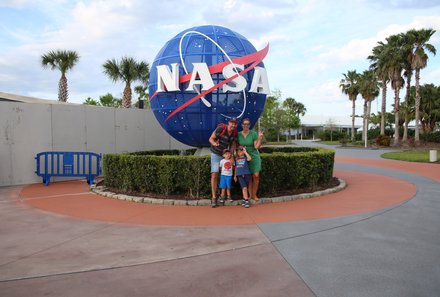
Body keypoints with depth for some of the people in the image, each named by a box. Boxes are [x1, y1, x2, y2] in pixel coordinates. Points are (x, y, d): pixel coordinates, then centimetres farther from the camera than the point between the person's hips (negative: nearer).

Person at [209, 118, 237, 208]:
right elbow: (211, 139, -15)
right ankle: (214, 197, -8)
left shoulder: (234, 133, -5)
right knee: (214, 175, -11)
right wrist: (214, 143, -36)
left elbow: (232, 144, 7)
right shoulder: (220, 128, -21)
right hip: (216, 154, -5)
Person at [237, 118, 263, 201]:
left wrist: (260, 138, -22)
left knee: (256, 176, -7)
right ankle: (250, 195, 13)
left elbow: (256, 147, -10)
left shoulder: (254, 134, -7)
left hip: (254, 157, -1)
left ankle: (254, 194, 8)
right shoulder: (238, 135, -1)